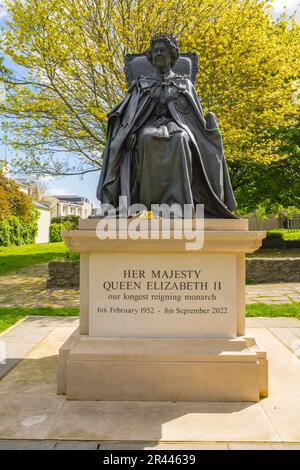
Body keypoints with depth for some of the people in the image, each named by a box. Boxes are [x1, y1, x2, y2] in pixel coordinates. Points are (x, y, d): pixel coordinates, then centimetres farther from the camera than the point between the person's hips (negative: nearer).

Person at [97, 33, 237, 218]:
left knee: (180, 139, -39)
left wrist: (210, 124, -5)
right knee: (147, 139, -39)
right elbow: (129, 114, 9)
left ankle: (177, 202, -42)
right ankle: (149, 201, -37)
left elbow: (197, 116, 17)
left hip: (177, 127, 0)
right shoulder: (142, 84, 23)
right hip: (149, 126, 0)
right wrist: (131, 132, -12)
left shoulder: (185, 83, 23)